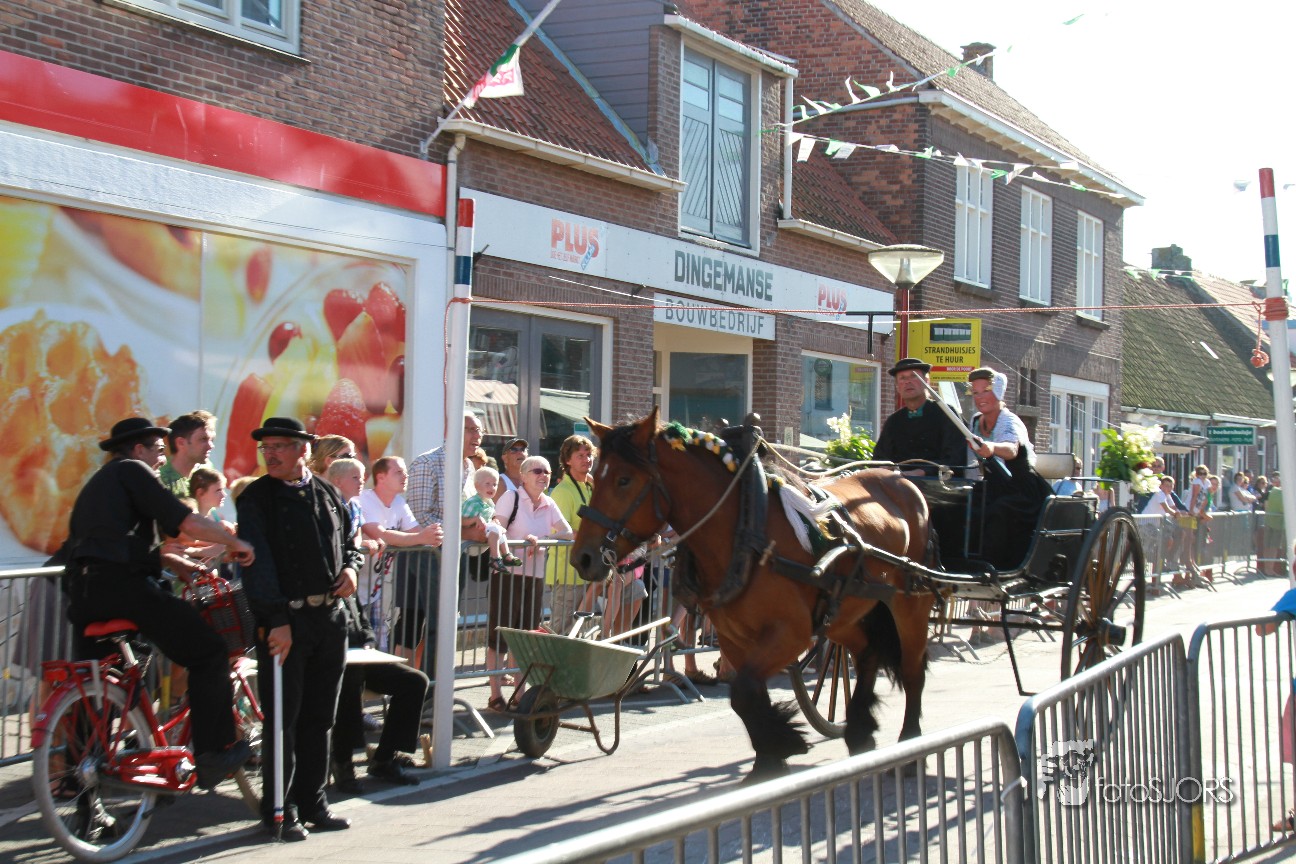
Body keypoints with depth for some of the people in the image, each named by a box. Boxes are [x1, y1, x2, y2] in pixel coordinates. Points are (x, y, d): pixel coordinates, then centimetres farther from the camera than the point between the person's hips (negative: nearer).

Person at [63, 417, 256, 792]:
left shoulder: (96, 484, 30)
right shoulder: (132, 471, 4)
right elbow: (187, 522, -7)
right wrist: (235, 543, 5)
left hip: (83, 591, 9)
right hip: (122, 583, -9)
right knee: (208, 652, -4)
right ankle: (214, 752, -8)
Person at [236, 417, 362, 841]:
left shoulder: (328, 494, 11)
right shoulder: (256, 498, -4)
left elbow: (349, 541, 24)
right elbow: (258, 563, -12)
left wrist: (351, 567, 1)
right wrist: (277, 620, -20)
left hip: (330, 617, 5)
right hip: (284, 619, -5)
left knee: (320, 717, 11)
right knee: (283, 719, 0)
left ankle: (312, 803, 23)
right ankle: (280, 810, 11)